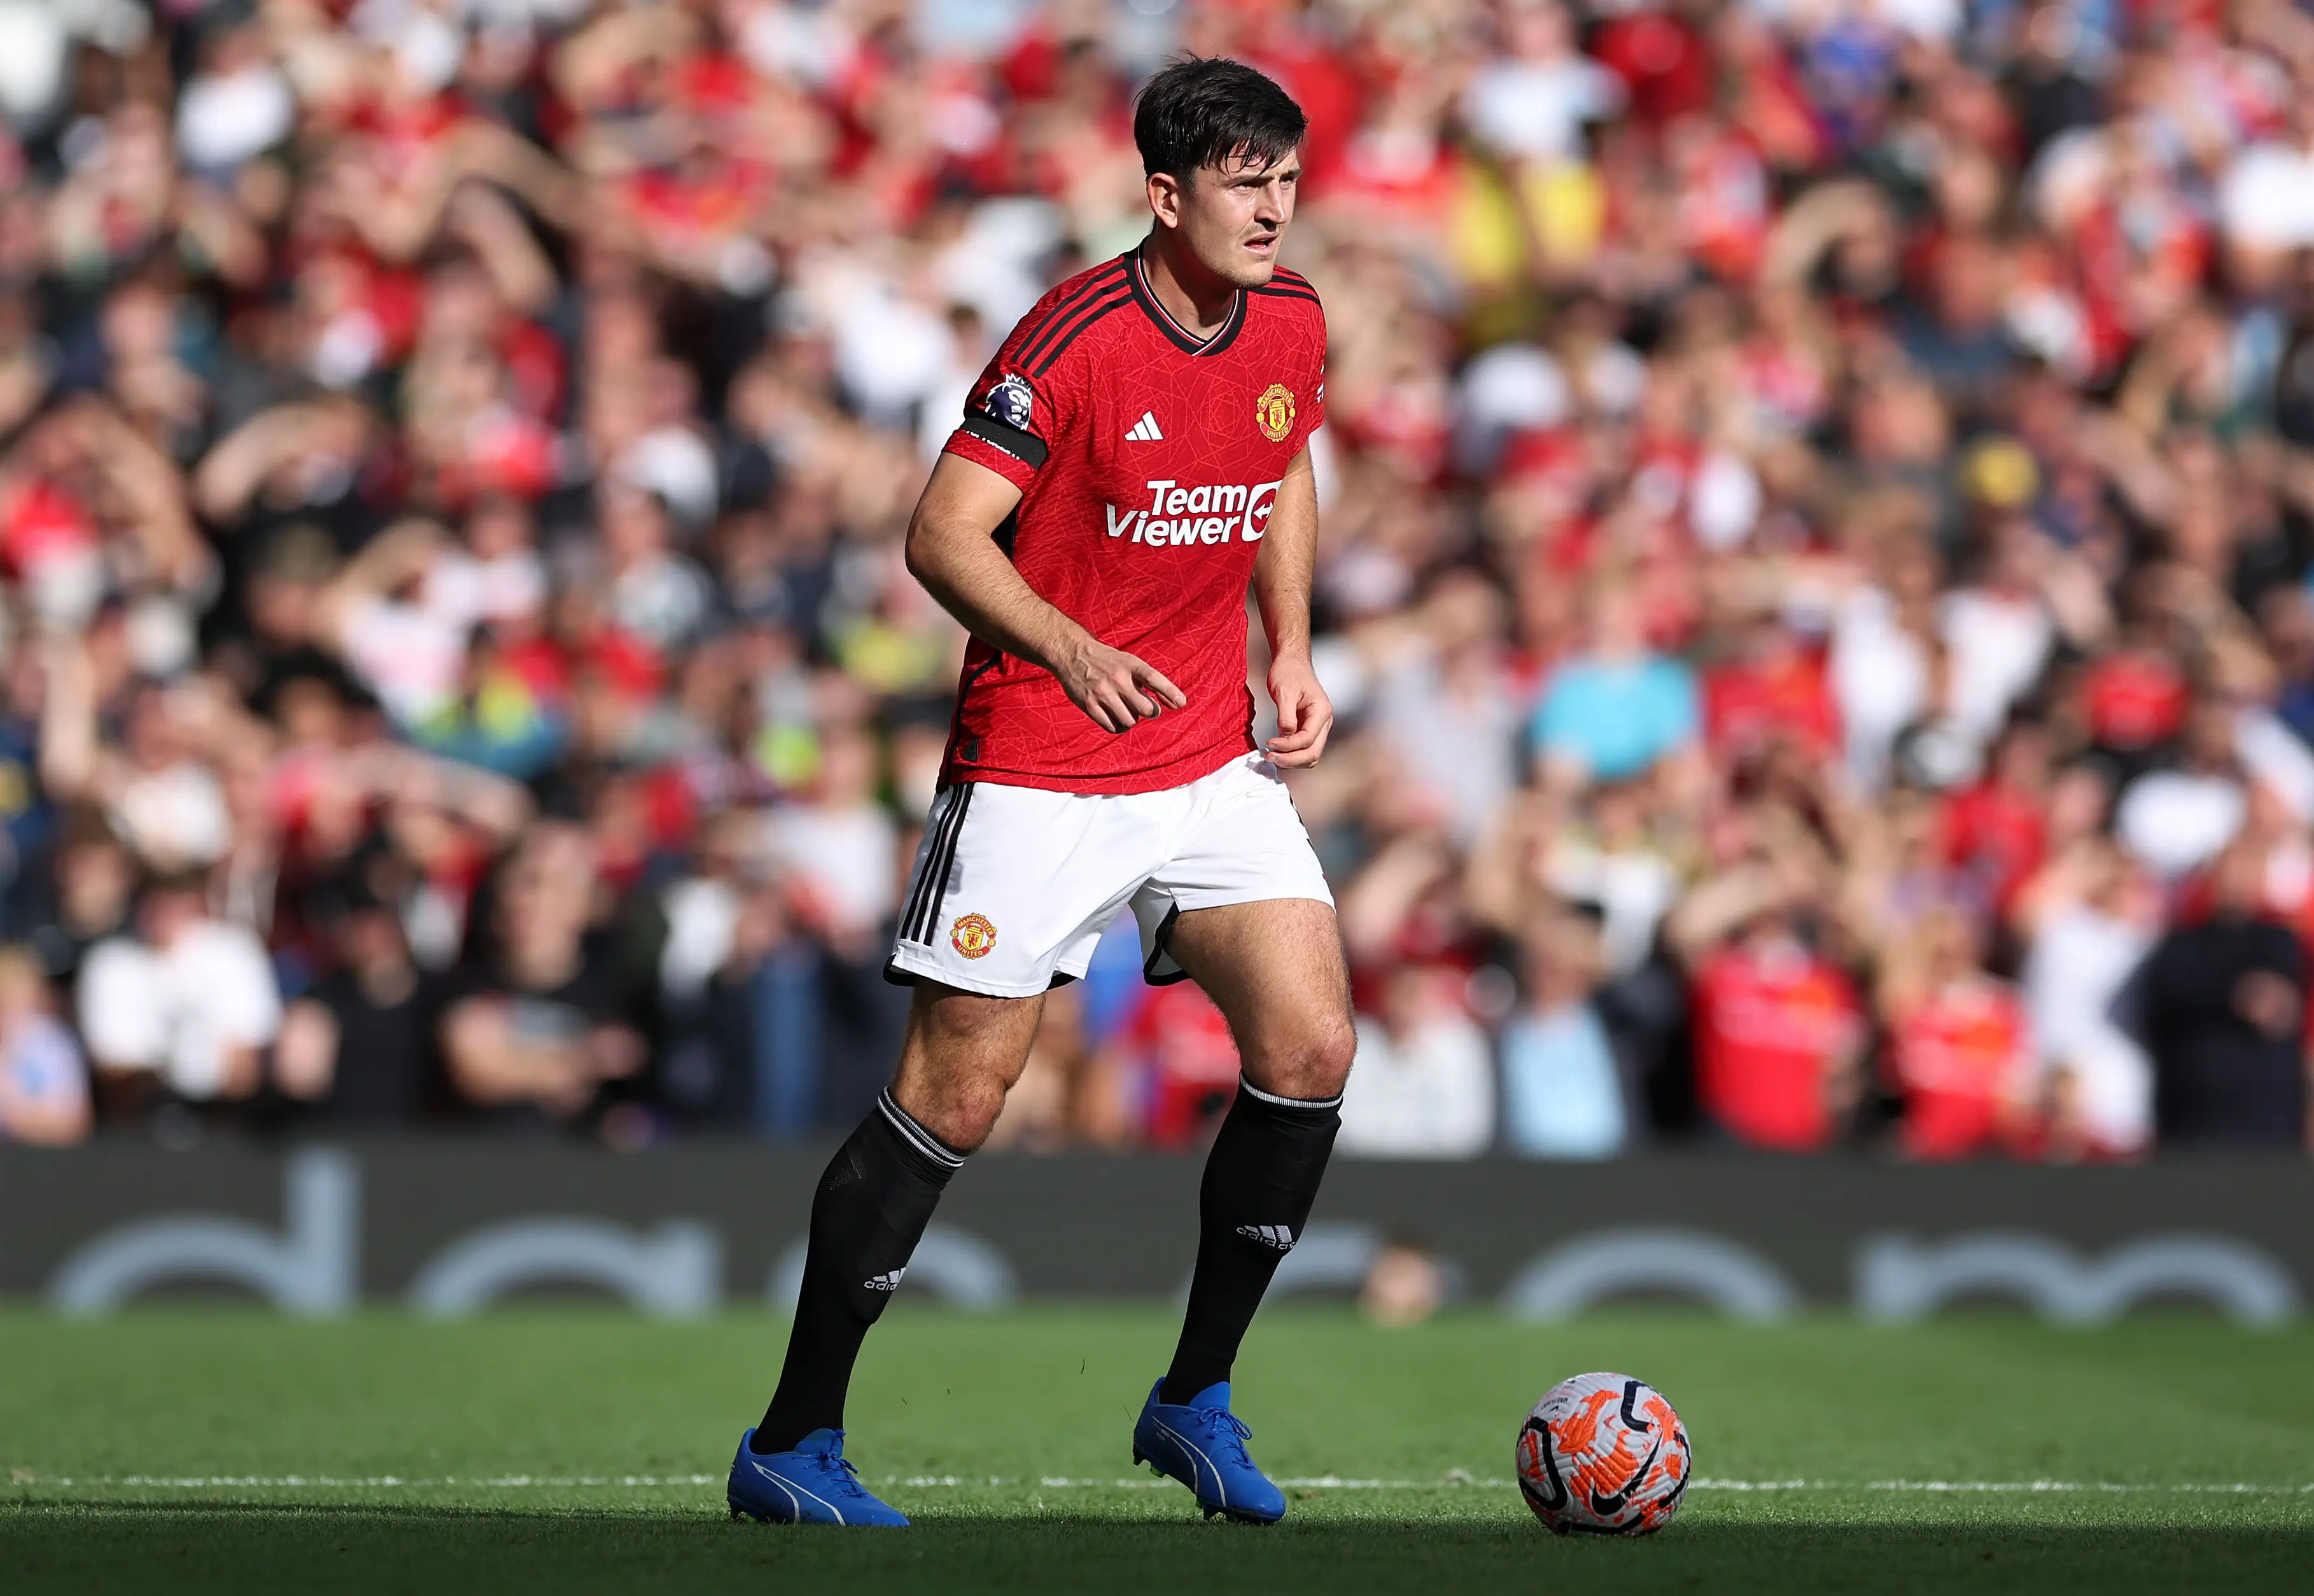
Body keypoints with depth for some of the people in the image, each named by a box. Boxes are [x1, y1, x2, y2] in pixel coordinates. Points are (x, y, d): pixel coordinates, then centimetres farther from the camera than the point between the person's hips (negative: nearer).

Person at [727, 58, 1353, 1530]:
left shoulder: (1293, 325, 3)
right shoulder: (1076, 342, -17)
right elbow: (941, 538, -19)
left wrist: (1292, 653, 9)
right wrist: (1068, 648, -33)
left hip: (1211, 760, 6)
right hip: (1038, 774, -6)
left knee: (1312, 1047, -7)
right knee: (955, 1096, -5)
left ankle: (1196, 1398, 9)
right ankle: (792, 1446, 5)